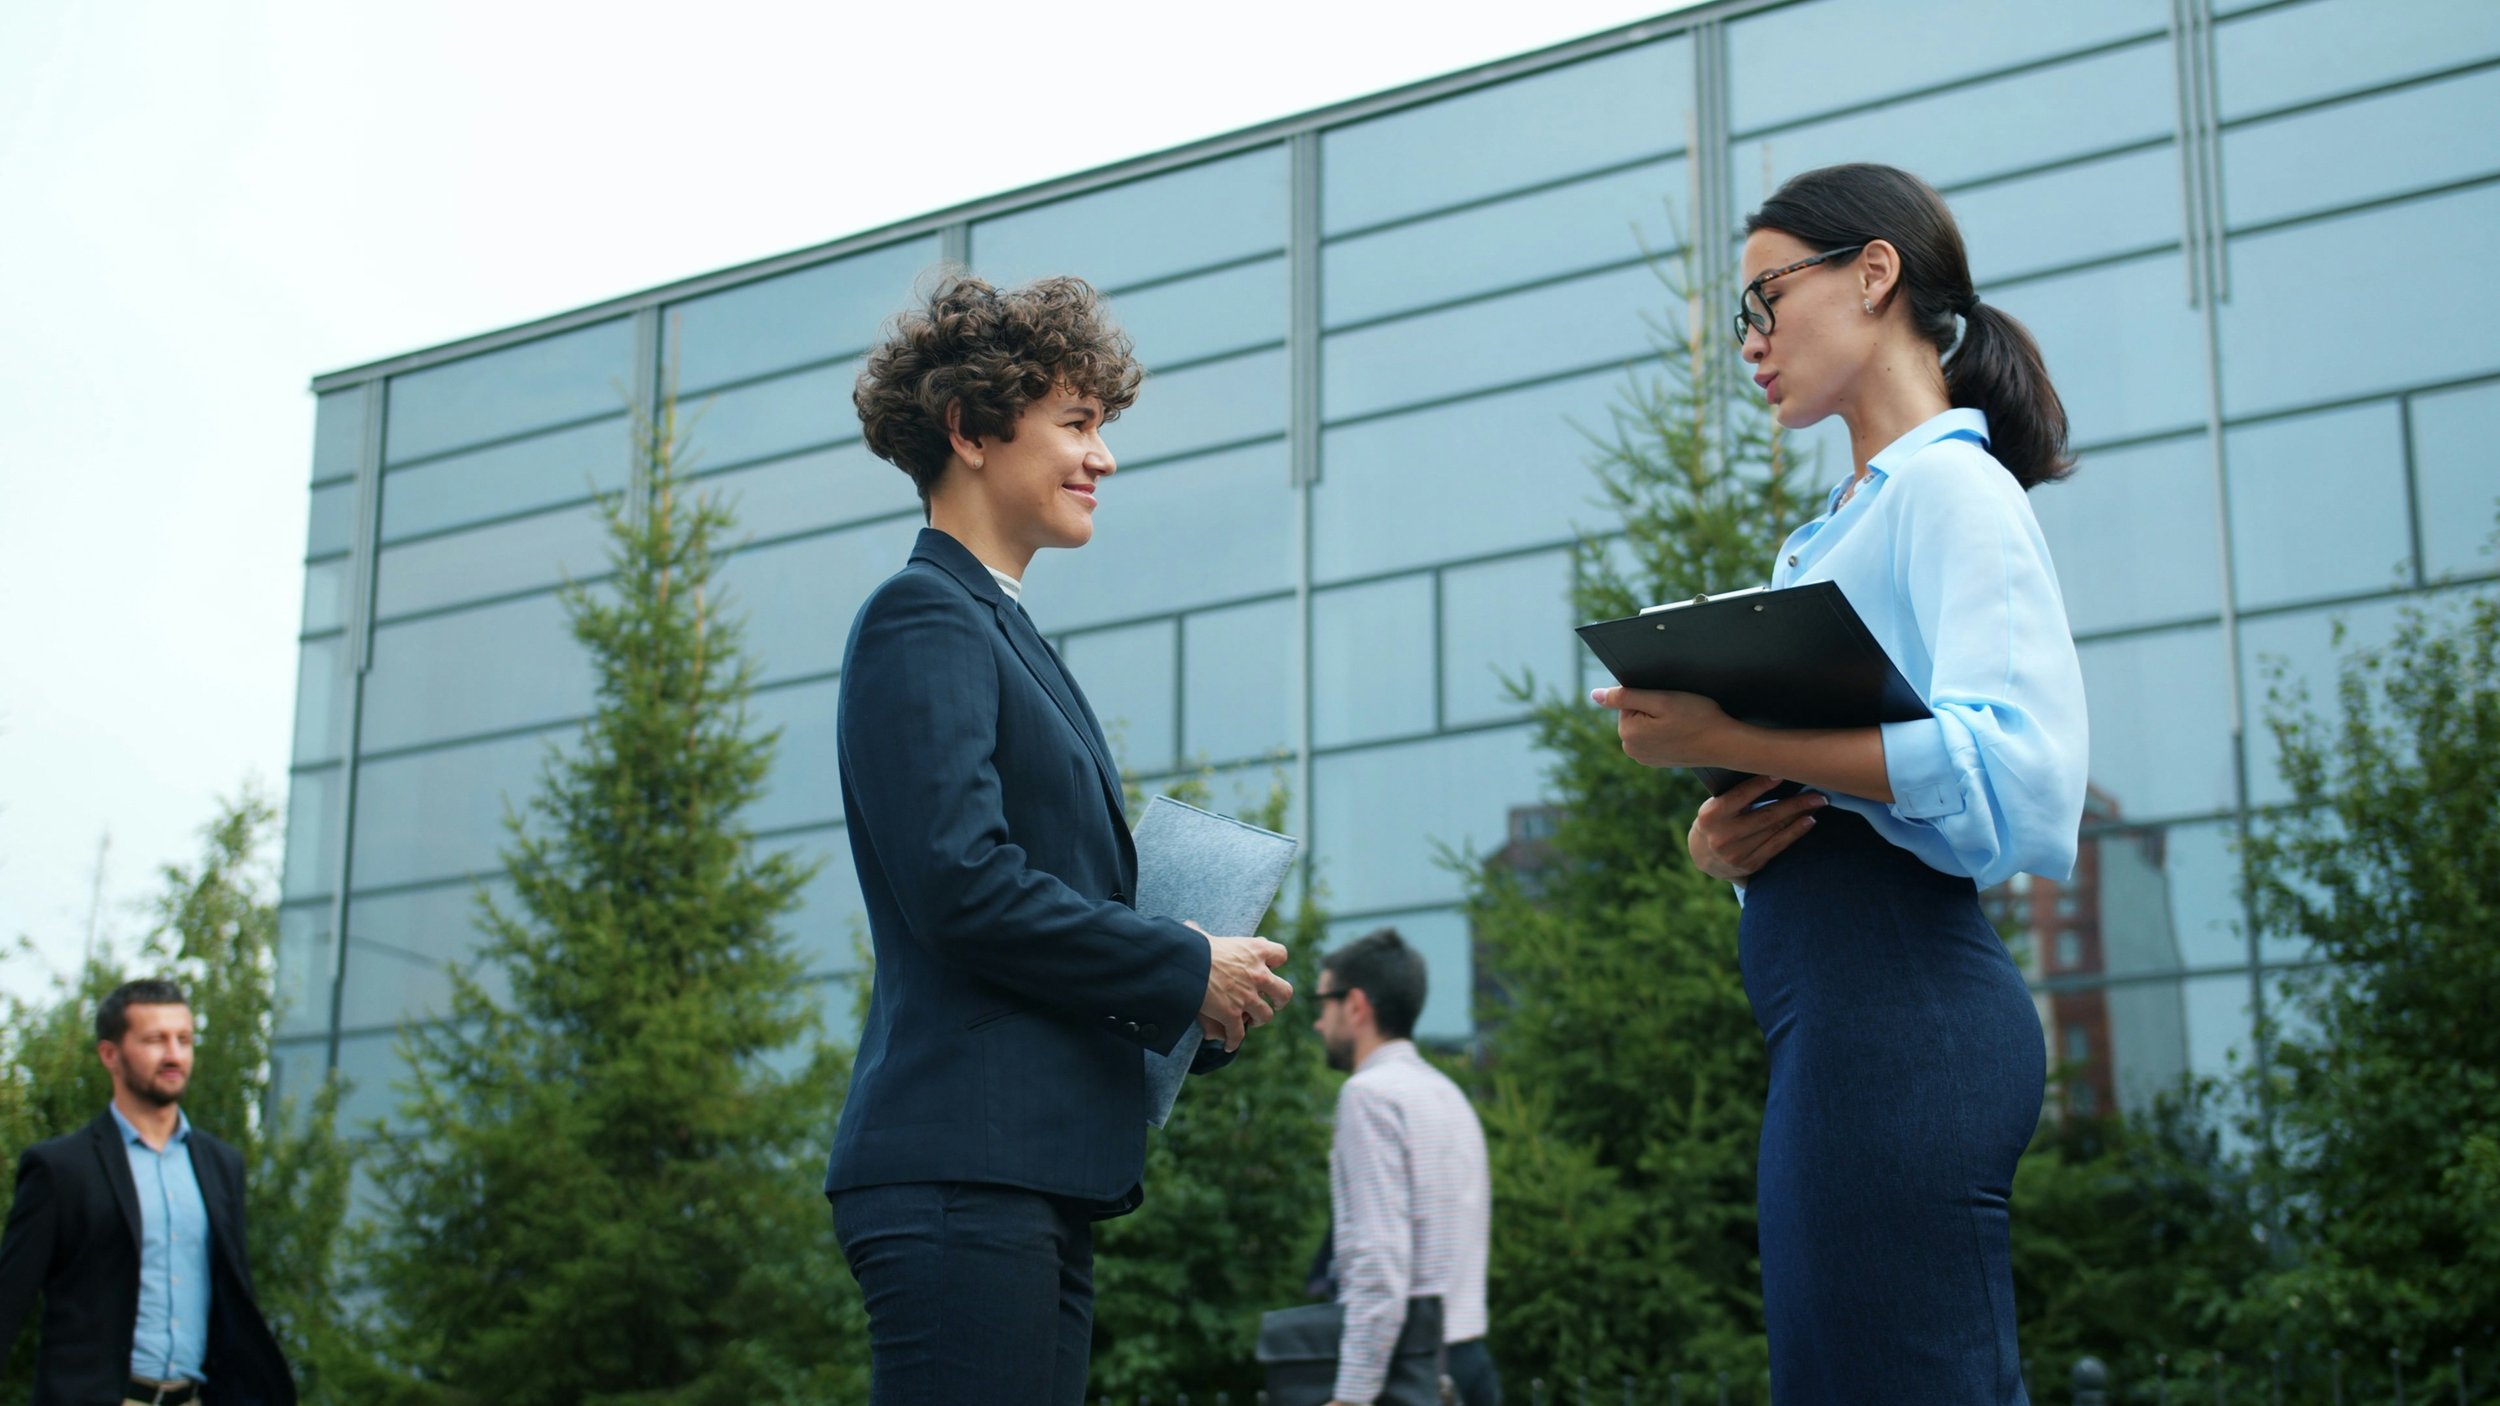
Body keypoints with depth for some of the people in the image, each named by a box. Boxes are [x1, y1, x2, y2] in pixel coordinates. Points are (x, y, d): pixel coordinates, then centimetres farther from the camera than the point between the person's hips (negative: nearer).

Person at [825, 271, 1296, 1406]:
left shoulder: (1002, 633, 23)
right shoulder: (924, 621, -6)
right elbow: (960, 880, -17)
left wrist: (1203, 1006, 8)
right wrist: (1188, 972, -8)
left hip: (1035, 1182, 10)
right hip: (961, 1174, -10)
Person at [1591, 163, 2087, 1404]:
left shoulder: (1951, 484, -3)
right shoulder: (1840, 525, 25)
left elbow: (2012, 766, -19)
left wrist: (1735, 740, -21)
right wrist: (1722, 840, 2)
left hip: (1894, 1000, -10)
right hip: (1840, 1015, 10)